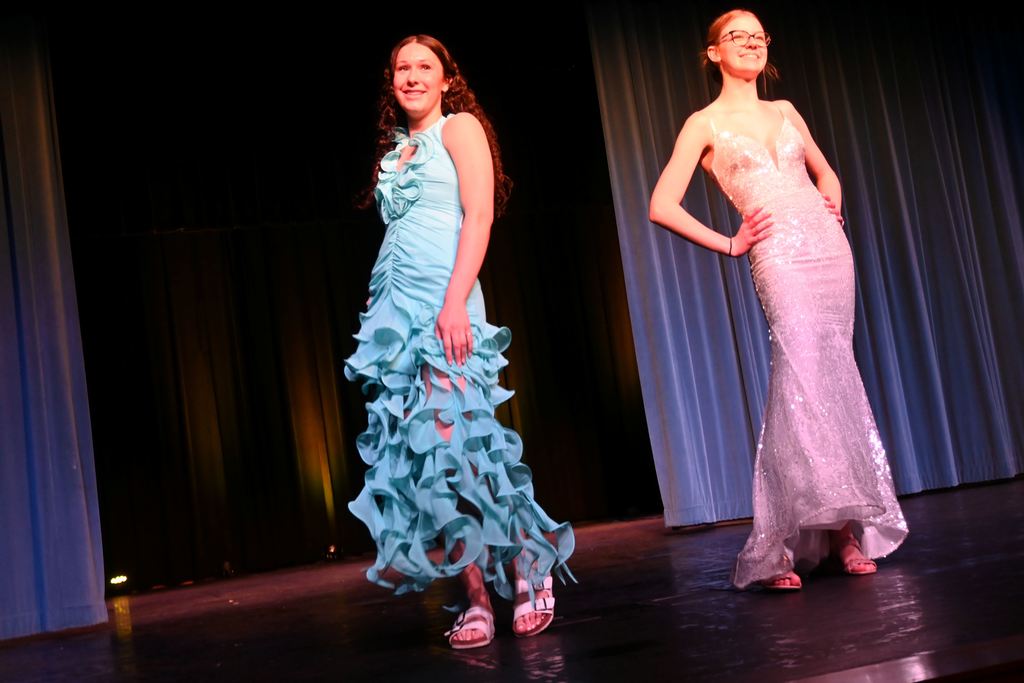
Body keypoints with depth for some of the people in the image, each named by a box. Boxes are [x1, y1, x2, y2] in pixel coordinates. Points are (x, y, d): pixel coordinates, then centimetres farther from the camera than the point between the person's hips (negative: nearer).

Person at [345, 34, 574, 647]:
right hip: (396, 305, 7)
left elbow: (480, 215, -8)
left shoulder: (460, 127, 4)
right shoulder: (395, 151, 23)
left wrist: (455, 300, -19)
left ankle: (530, 567, 2)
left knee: (452, 435, -14)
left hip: (442, 299, -7)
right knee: (422, 448, -1)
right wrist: (384, 311, 14)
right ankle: (477, 598, 1)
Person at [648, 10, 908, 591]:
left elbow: (825, 171, 34)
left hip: (830, 246, 5)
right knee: (807, 376, -20)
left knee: (831, 381, 0)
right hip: (780, 256, -5)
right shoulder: (706, 124, 4)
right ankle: (843, 527, -16)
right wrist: (728, 245, -2)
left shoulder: (785, 112, 19)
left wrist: (833, 208, 14)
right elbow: (663, 206, -1)